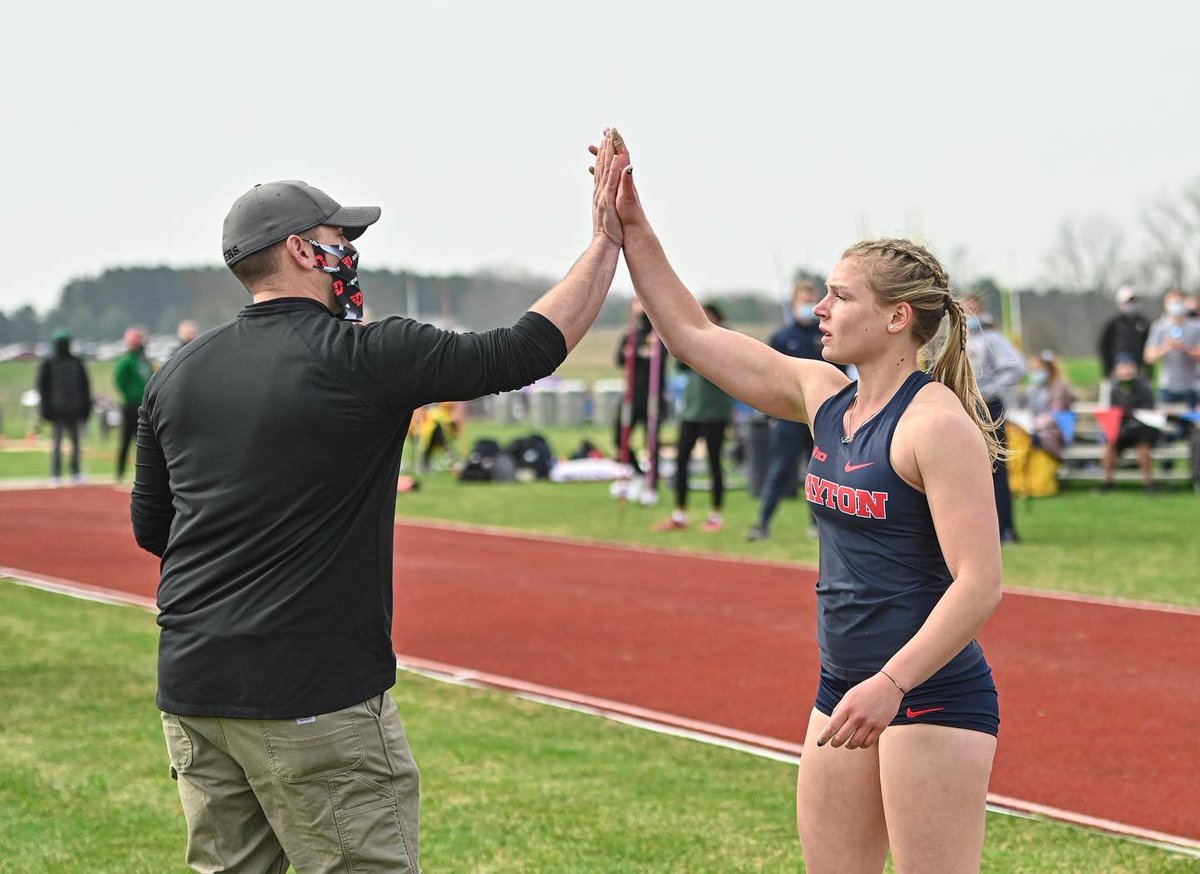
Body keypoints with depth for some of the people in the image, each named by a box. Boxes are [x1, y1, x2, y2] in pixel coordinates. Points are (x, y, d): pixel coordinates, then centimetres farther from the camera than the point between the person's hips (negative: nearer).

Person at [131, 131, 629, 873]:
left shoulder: (180, 375, 9)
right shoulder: (362, 358, -10)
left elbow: (151, 526, 18)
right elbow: (528, 350, -8)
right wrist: (607, 241, 2)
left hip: (191, 689, 7)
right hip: (313, 698, -7)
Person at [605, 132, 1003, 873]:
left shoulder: (937, 422, -15)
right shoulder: (823, 397, 7)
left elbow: (979, 584, -21)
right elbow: (692, 334, 14)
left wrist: (891, 684, -27)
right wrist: (633, 228, 10)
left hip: (933, 695, -8)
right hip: (845, 689, 8)